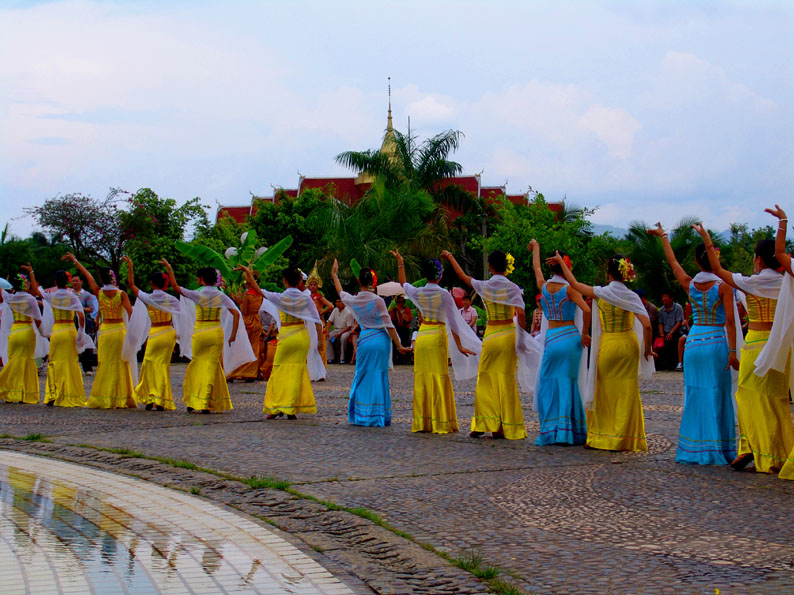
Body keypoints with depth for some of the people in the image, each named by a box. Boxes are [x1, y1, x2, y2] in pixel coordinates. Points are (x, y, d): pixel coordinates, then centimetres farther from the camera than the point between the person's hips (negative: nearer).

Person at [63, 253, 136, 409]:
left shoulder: (98, 293, -3)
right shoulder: (121, 294, -7)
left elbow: (87, 275, 9)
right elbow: (130, 312, -14)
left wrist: (75, 260, 20)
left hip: (105, 330, 1)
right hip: (120, 330, -1)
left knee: (105, 365, 6)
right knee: (121, 365, 4)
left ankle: (104, 399, 5)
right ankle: (121, 399, 5)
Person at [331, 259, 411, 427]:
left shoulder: (352, 301, 0)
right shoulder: (377, 300, -10)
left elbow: (340, 293, 23)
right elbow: (389, 325, -9)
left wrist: (334, 274, 38)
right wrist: (399, 346, -3)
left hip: (364, 340, 2)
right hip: (381, 340, -2)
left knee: (363, 377, 12)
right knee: (379, 378, 2)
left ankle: (362, 415, 14)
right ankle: (379, 416, 4)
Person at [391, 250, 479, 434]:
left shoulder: (417, 293, 0)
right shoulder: (443, 294, -10)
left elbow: (403, 284, 22)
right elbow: (453, 321, -8)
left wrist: (400, 263, 33)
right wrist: (459, 345, -3)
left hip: (422, 336, 4)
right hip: (438, 336, -4)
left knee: (422, 378, 8)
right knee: (439, 377, -1)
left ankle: (422, 422, 11)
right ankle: (440, 423, 0)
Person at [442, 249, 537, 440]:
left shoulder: (483, 287, -1)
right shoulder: (512, 287, -7)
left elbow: (463, 276, 15)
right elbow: (520, 313, -17)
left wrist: (450, 257, 29)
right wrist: (523, 335, -4)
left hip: (490, 335, 1)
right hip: (508, 334, -1)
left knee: (486, 380, 9)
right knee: (506, 381, 3)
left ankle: (482, 424, 8)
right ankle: (506, 427, 5)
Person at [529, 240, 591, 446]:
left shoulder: (544, 286, 2)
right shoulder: (569, 289, -7)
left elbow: (536, 267, 22)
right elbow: (586, 310, -21)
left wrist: (535, 248, 41)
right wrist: (584, 333, -7)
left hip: (551, 338, 1)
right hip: (571, 338, -1)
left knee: (549, 384, 5)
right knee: (568, 384, 4)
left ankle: (551, 431, 0)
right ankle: (570, 431, 6)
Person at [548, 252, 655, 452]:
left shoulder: (600, 293, -9)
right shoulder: (631, 297, -8)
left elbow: (574, 283, 3)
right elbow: (647, 325, -15)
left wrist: (560, 261, 14)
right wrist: (647, 349, -1)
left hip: (608, 345, -1)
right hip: (629, 345, 1)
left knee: (605, 392, 11)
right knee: (626, 393, 7)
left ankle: (601, 437, 16)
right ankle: (626, 438, 11)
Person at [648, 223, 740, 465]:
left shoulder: (689, 285, 5)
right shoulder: (723, 286, -6)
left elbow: (673, 262, 21)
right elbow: (730, 320, -11)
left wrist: (663, 236, 35)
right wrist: (732, 351, -10)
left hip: (693, 343, 4)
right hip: (716, 343, -4)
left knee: (694, 396, 9)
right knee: (717, 396, 1)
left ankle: (694, 450, 10)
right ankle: (717, 450, 1)